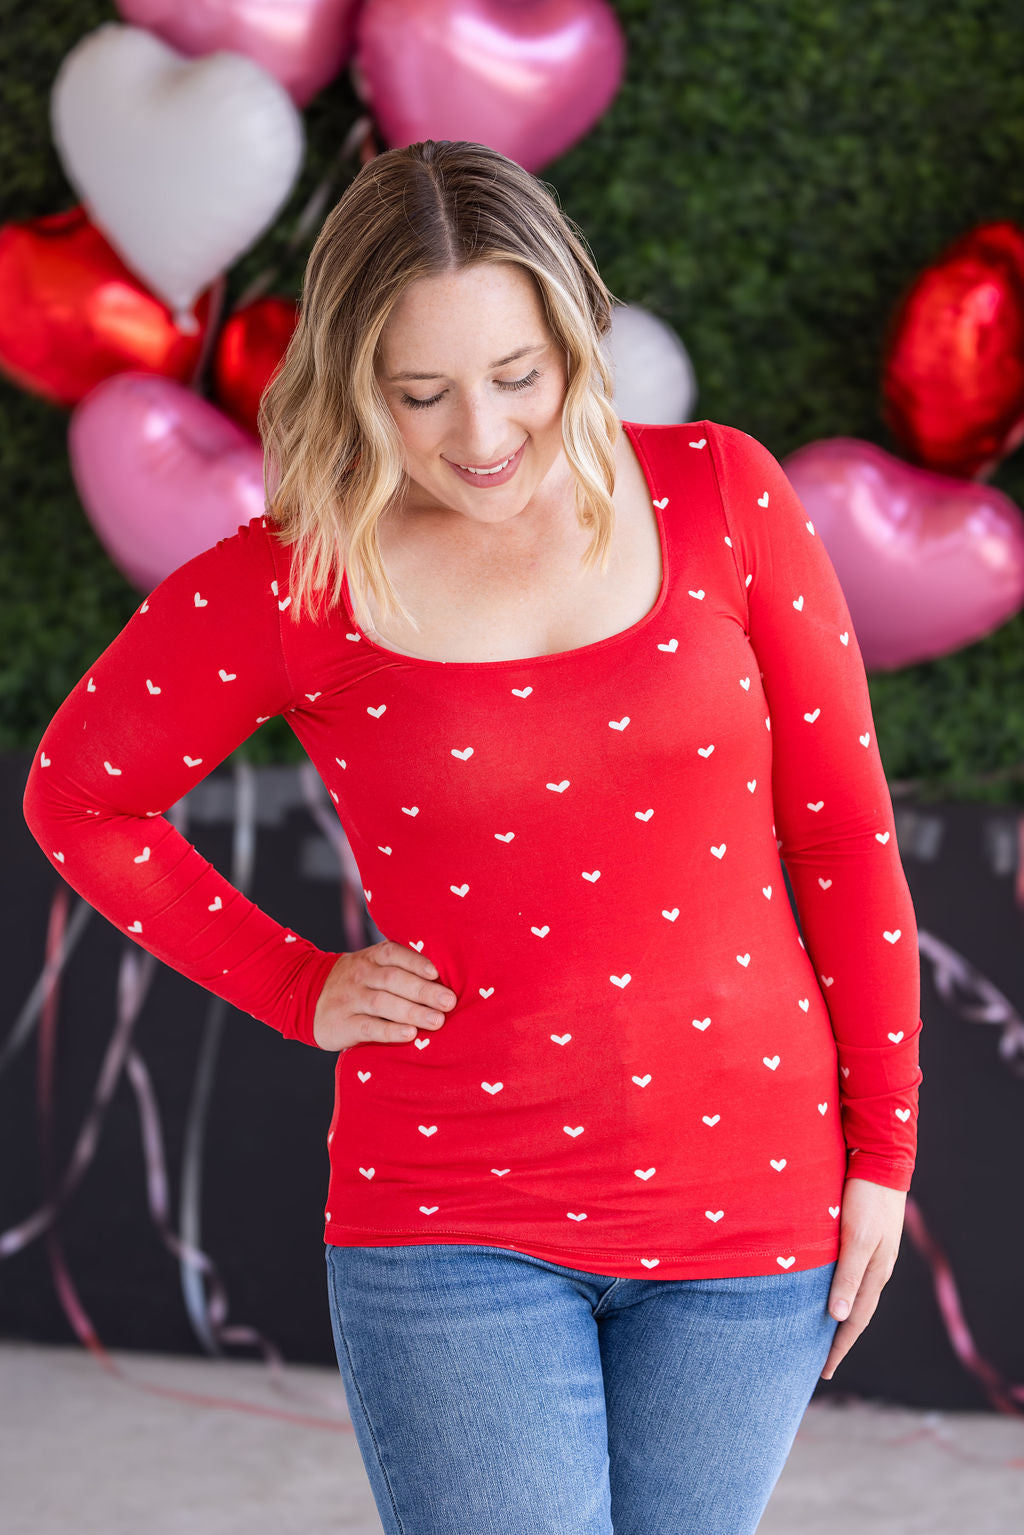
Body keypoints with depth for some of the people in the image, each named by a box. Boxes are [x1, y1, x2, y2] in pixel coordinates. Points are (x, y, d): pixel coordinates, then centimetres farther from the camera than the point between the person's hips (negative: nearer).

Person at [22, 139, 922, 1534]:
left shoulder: (718, 494, -4)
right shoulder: (286, 584, -7)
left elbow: (843, 825, 2)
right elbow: (76, 798, 8)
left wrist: (883, 1149, 3)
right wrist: (300, 989, 1)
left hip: (749, 1199, 2)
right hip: (453, 1222, -2)